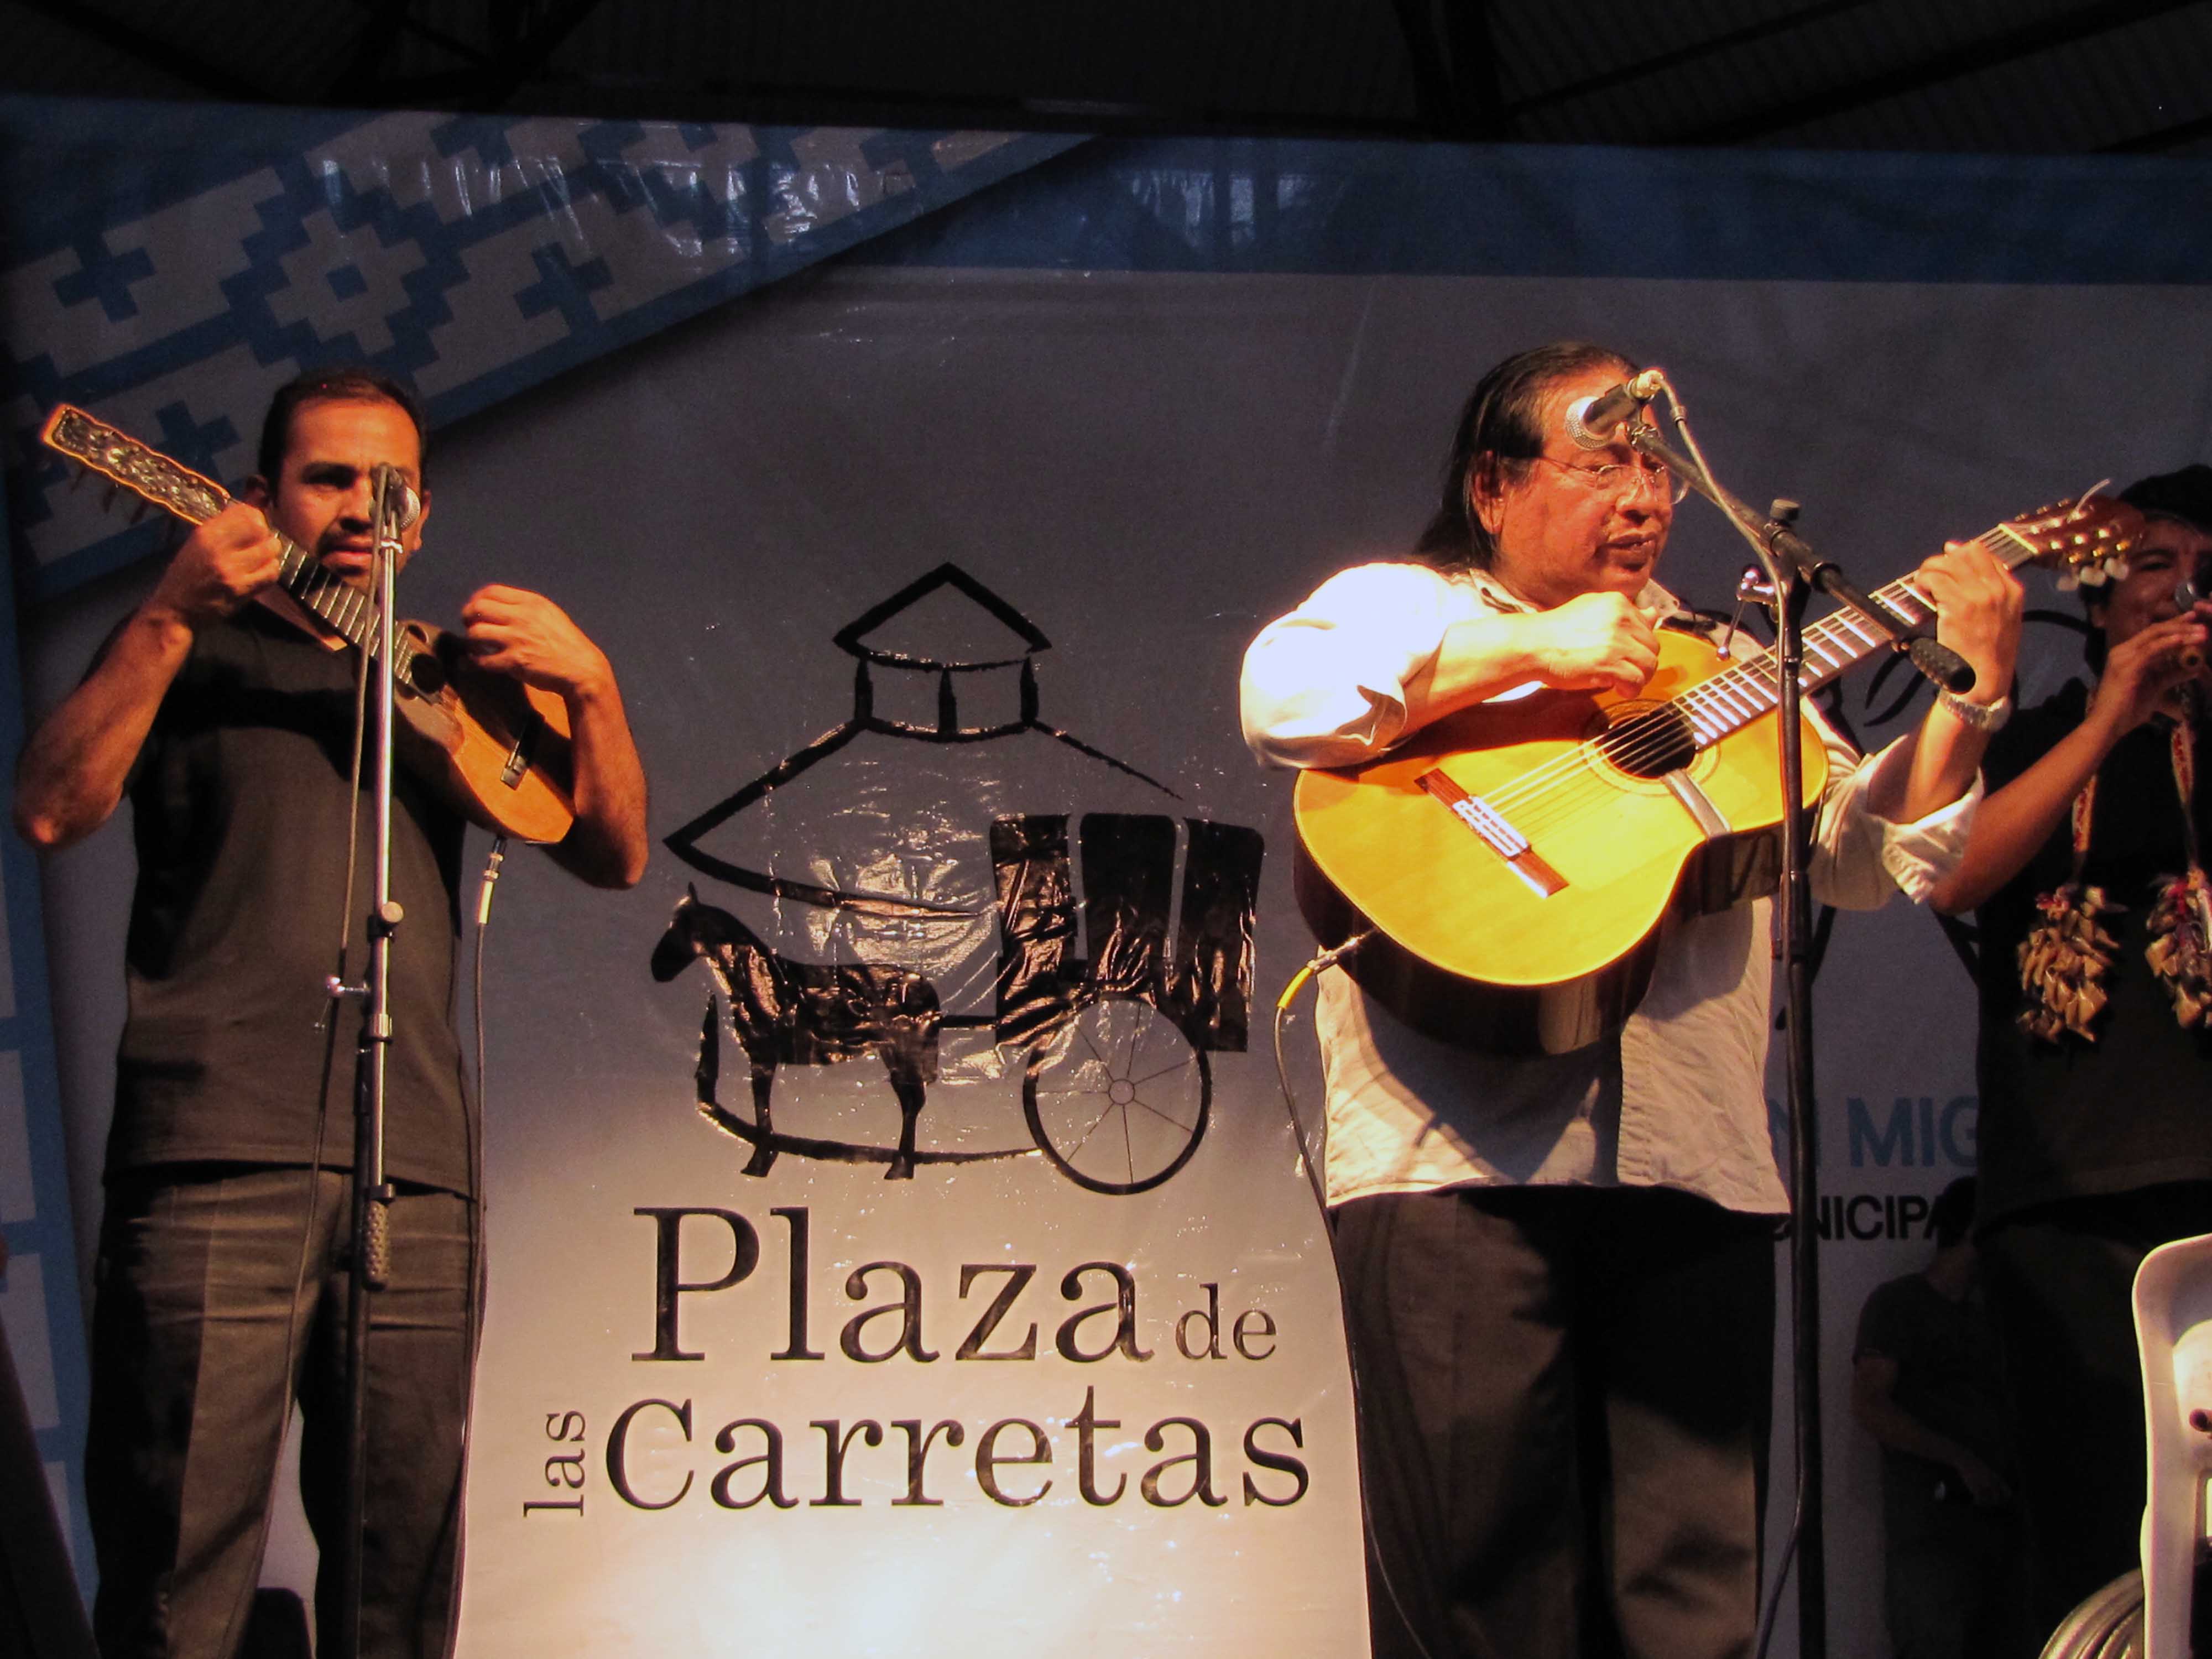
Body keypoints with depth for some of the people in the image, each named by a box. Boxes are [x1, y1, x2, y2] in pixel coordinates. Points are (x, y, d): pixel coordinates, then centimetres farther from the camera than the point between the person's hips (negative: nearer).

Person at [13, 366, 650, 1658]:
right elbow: (55, 811, -1)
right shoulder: (201, 655, 16)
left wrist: (591, 686, 0)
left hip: (416, 1170, 3)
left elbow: (618, 857, 17)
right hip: (216, 1153, -3)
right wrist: (172, 616, -10)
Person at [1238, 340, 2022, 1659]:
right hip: (1468, 1160, -4)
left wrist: (1965, 697, 7)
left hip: (1697, 1173, 5)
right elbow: (1281, 695, -13)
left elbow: (1872, 857, 21)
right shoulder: (1399, 607, 10)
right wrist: (1529, 651, -12)